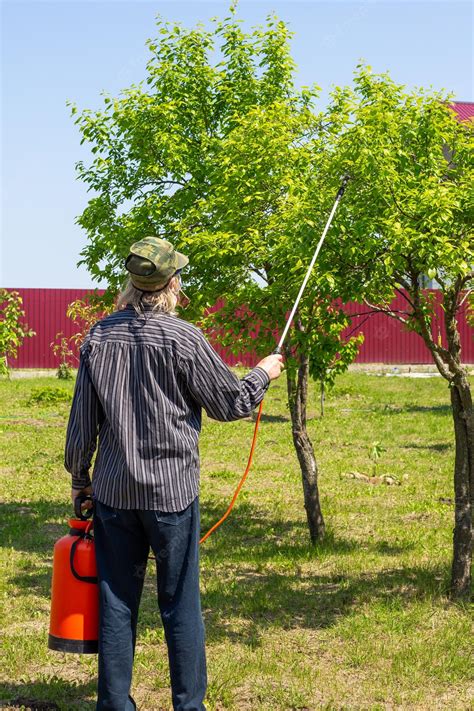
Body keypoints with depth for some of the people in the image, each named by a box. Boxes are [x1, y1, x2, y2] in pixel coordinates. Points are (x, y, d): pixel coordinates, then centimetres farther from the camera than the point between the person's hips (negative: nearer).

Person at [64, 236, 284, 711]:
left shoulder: (100, 335, 1)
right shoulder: (182, 338, -13)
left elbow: (82, 419, 6)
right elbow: (231, 403, -3)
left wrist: (79, 477, 18)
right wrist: (263, 374, 16)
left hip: (112, 491, 4)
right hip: (171, 490, -4)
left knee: (116, 602, 10)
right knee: (180, 605, 6)